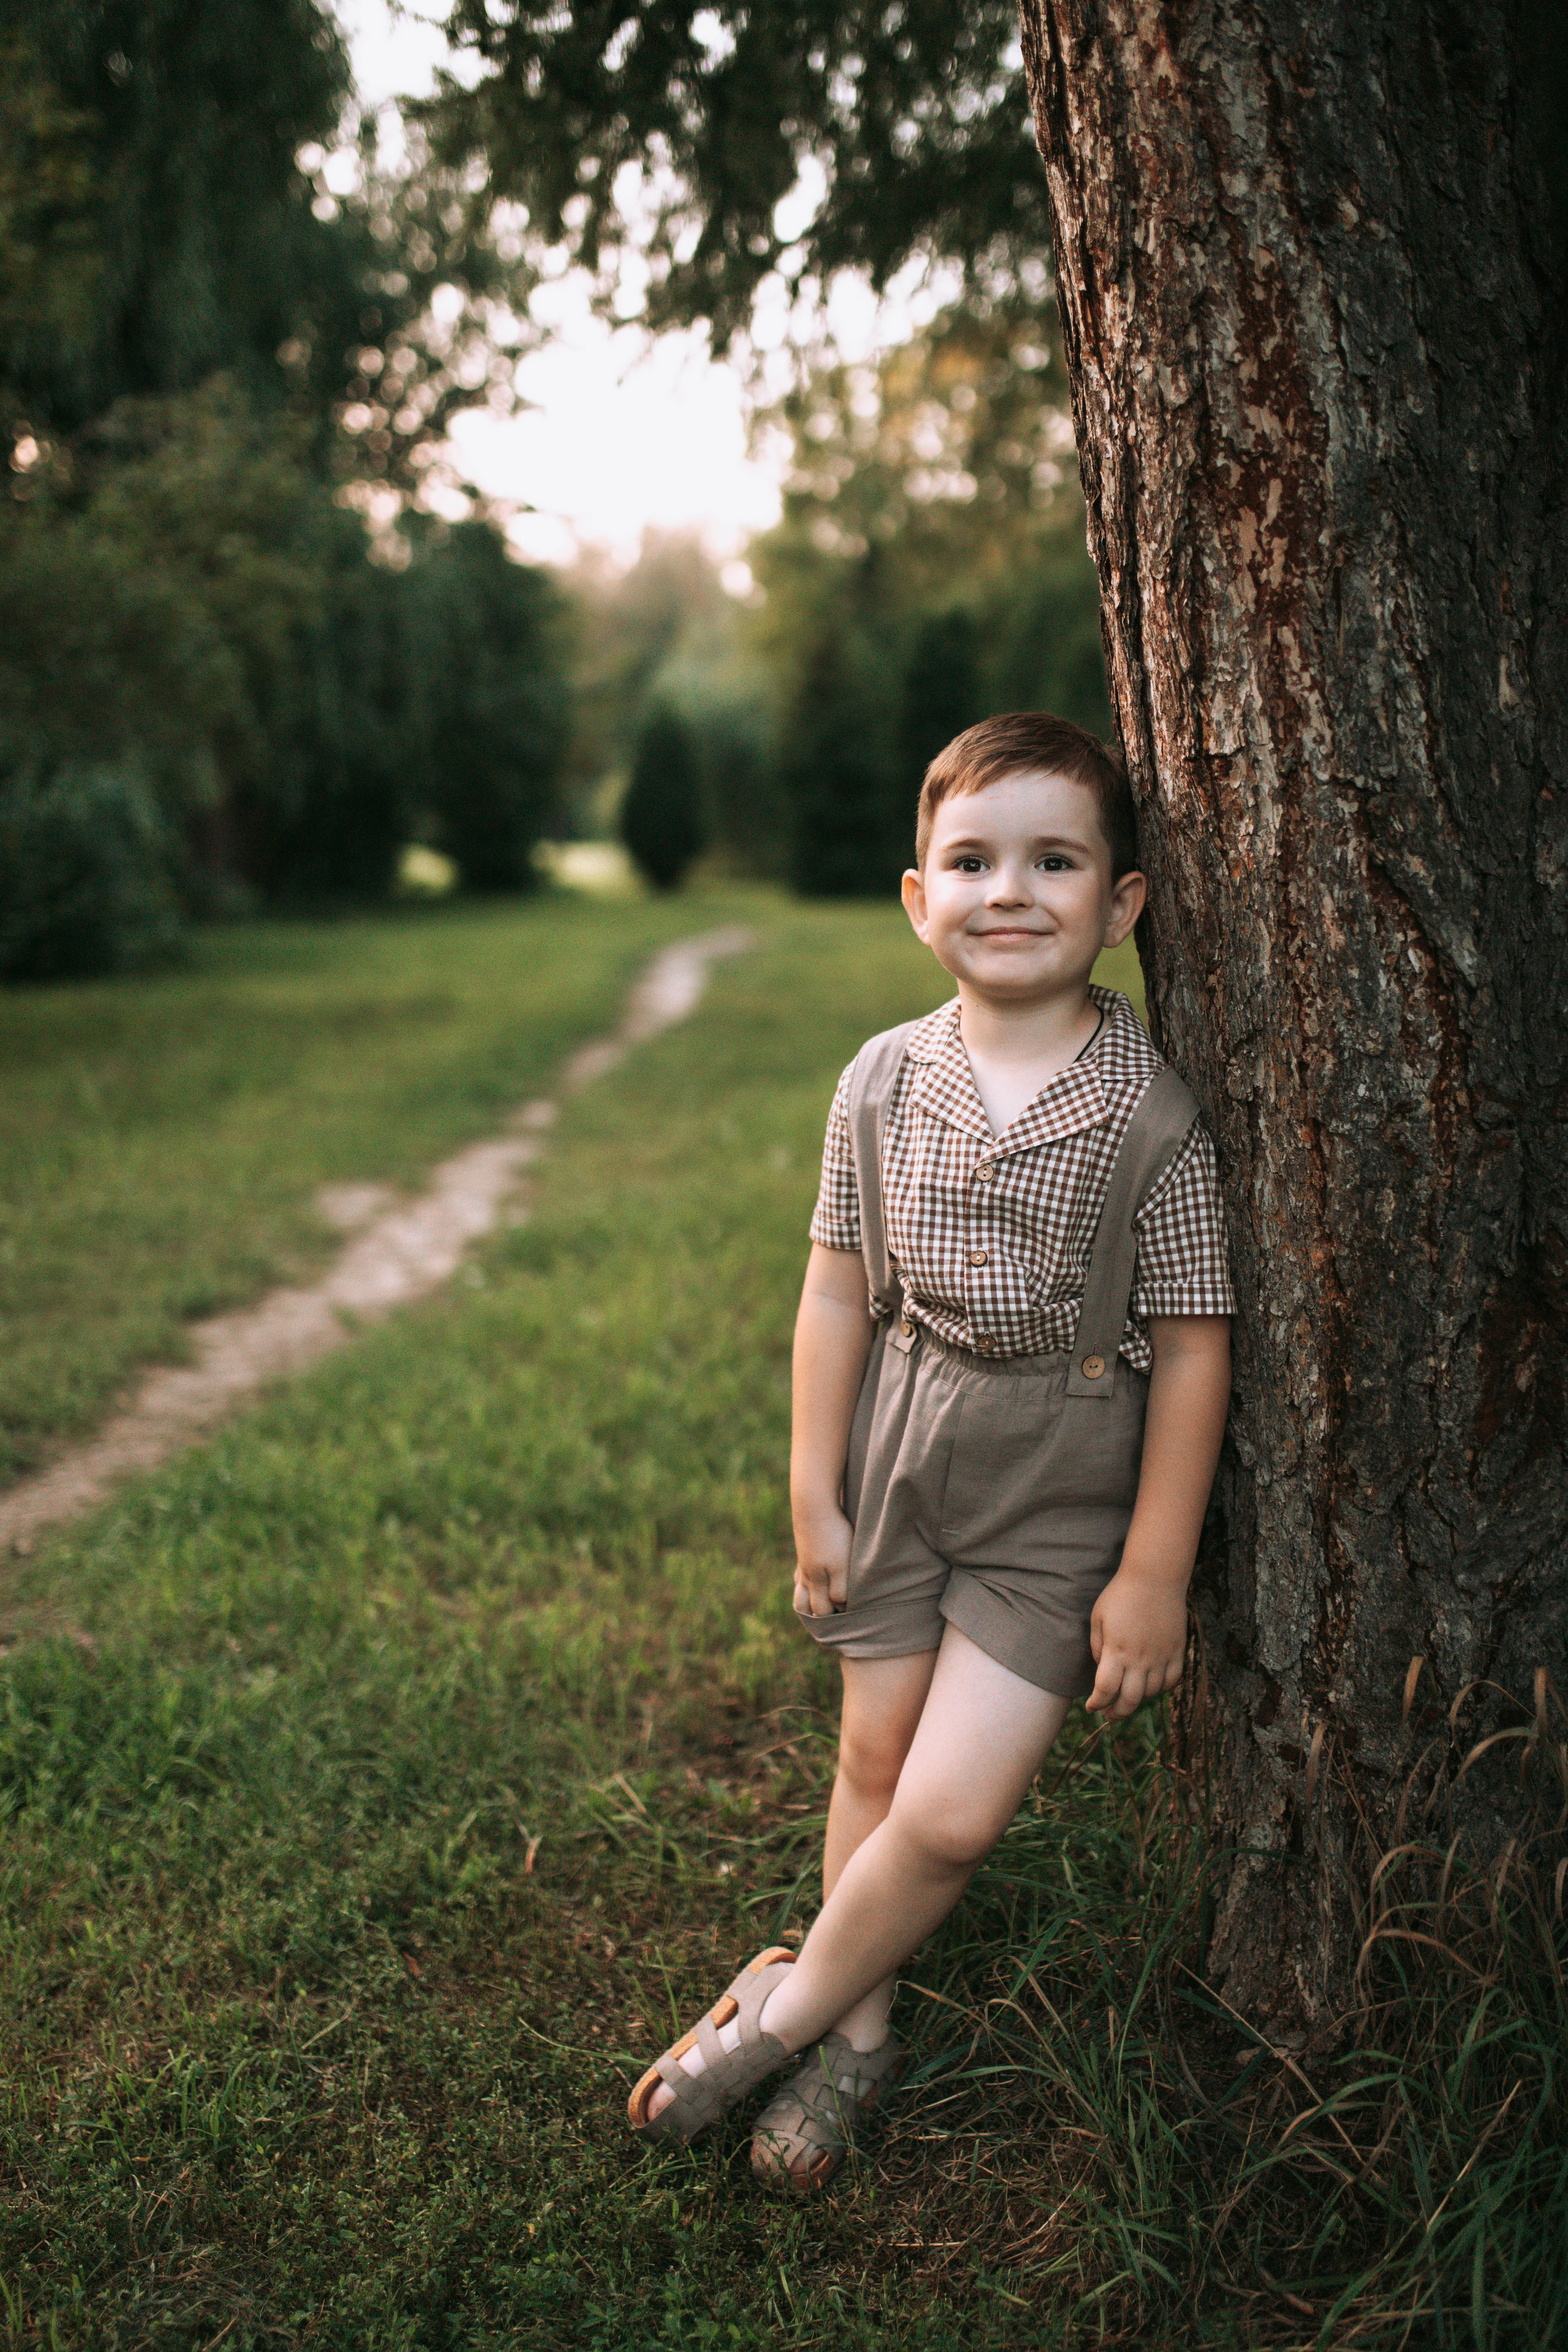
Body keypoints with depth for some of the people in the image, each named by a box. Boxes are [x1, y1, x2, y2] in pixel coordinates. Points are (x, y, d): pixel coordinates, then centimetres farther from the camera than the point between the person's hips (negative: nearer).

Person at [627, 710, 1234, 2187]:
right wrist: (815, 1494, 1)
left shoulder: (1153, 1116, -15)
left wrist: (1154, 1575, -8)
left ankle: (783, 2011, 19)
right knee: (875, 1760, 14)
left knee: (951, 1812, -6)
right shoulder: (884, 1081, -5)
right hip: (898, 1461, 3)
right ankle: (858, 2029, 34)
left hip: (1059, 1502, -3)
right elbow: (837, 1295, 1)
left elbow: (1191, 1351, -10)